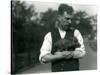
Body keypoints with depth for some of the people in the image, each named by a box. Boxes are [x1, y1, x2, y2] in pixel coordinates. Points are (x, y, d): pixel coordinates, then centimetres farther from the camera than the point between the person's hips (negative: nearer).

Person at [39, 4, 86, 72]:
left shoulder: (75, 33, 4)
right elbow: (43, 58, -5)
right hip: (56, 70, 1)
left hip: (73, 70, 0)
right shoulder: (49, 36, 4)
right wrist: (62, 55, -15)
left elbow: (81, 53, -8)